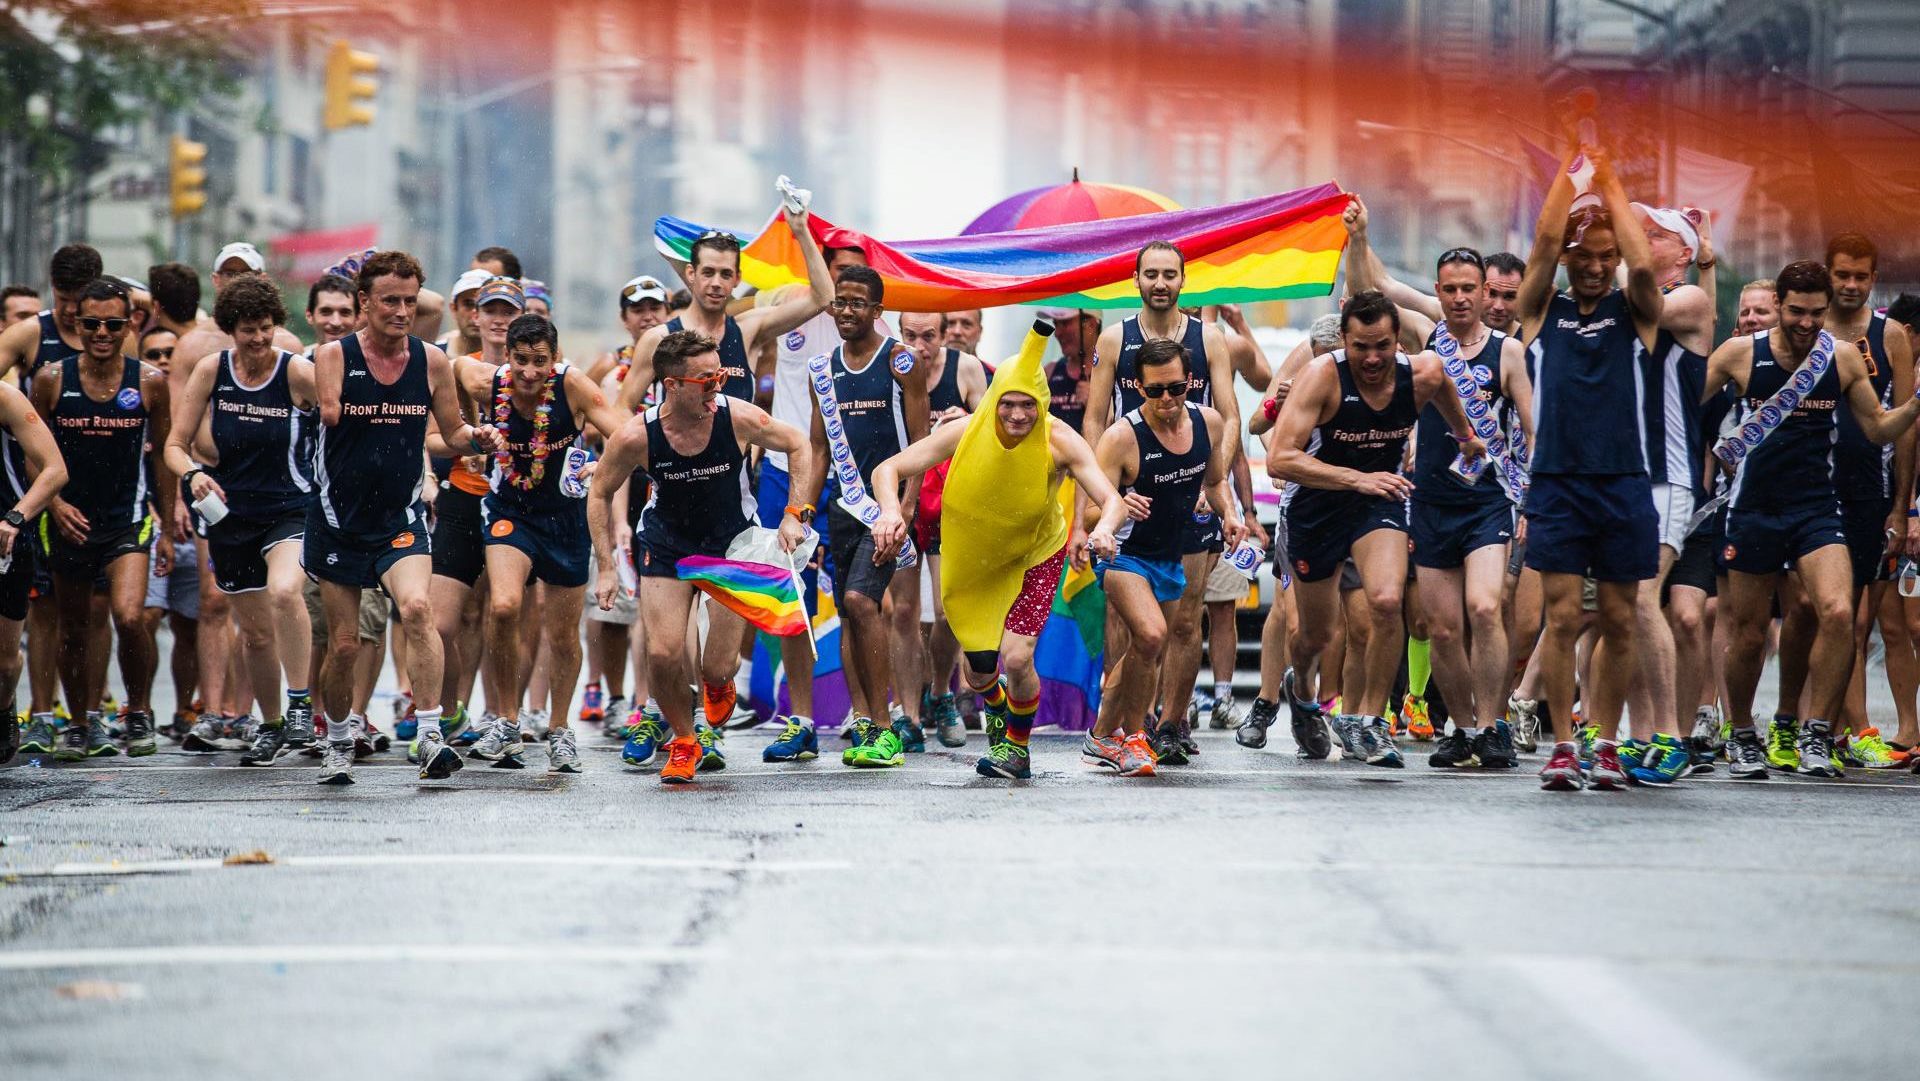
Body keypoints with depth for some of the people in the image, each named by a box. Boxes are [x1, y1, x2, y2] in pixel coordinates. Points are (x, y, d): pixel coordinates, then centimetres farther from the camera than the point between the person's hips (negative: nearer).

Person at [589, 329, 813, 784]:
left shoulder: (740, 418, -24)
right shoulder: (636, 436, -24)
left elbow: (798, 445, -4)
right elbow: (600, 492, -6)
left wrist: (795, 514, -10)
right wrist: (606, 569, -8)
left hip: (732, 541, 0)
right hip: (666, 542, 0)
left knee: (719, 667, -4)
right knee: (663, 654, -12)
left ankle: (716, 685, 37)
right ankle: (684, 742, 17)